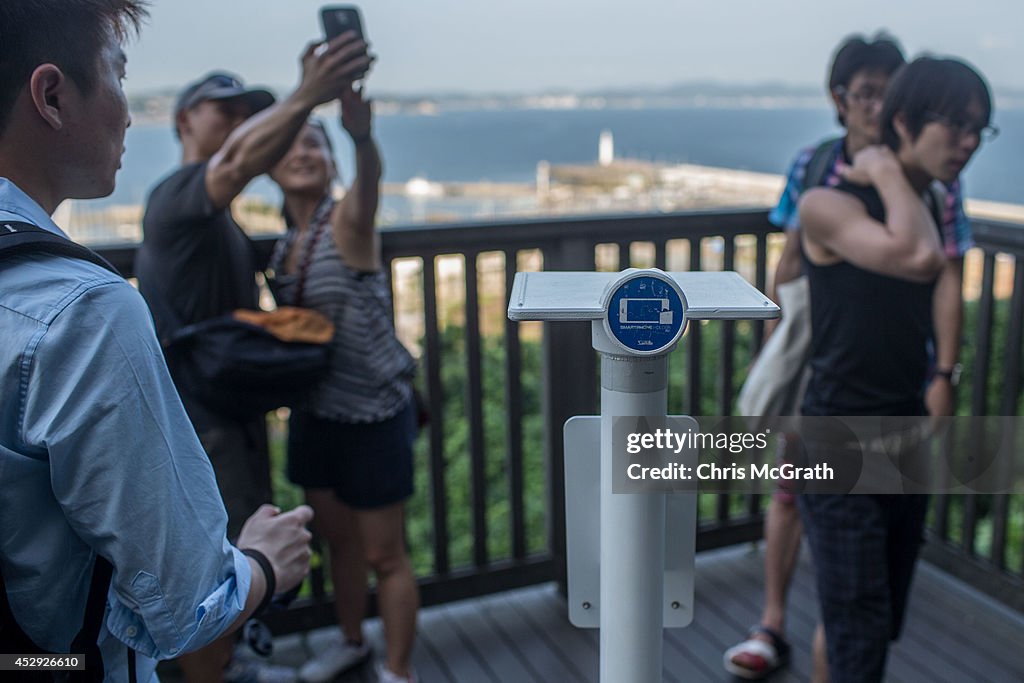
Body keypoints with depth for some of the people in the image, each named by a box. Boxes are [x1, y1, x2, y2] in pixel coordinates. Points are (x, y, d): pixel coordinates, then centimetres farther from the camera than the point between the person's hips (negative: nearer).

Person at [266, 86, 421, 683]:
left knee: (384, 555, 6)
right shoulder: (287, 244, 5)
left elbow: (370, 183, -40)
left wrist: (363, 136, -60)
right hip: (316, 413, 7)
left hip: (373, 415, -7)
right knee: (340, 540, 22)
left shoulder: (348, 222, -15)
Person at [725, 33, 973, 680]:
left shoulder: (930, 178, -9)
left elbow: (947, 281, -10)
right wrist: (772, 347, 10)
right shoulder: (812, 166, 0)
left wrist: (945, 373, -16)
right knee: (790, 489, 8)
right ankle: (773, 625, 24)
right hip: (814, 358, 3)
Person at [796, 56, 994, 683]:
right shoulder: (828, 206, -15)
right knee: (860, 633, -5)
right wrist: (887, 173, -17)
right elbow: (918, 257, -32)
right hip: (840, 449, -7)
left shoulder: (938, 213, 8)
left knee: (885, 624, 16)